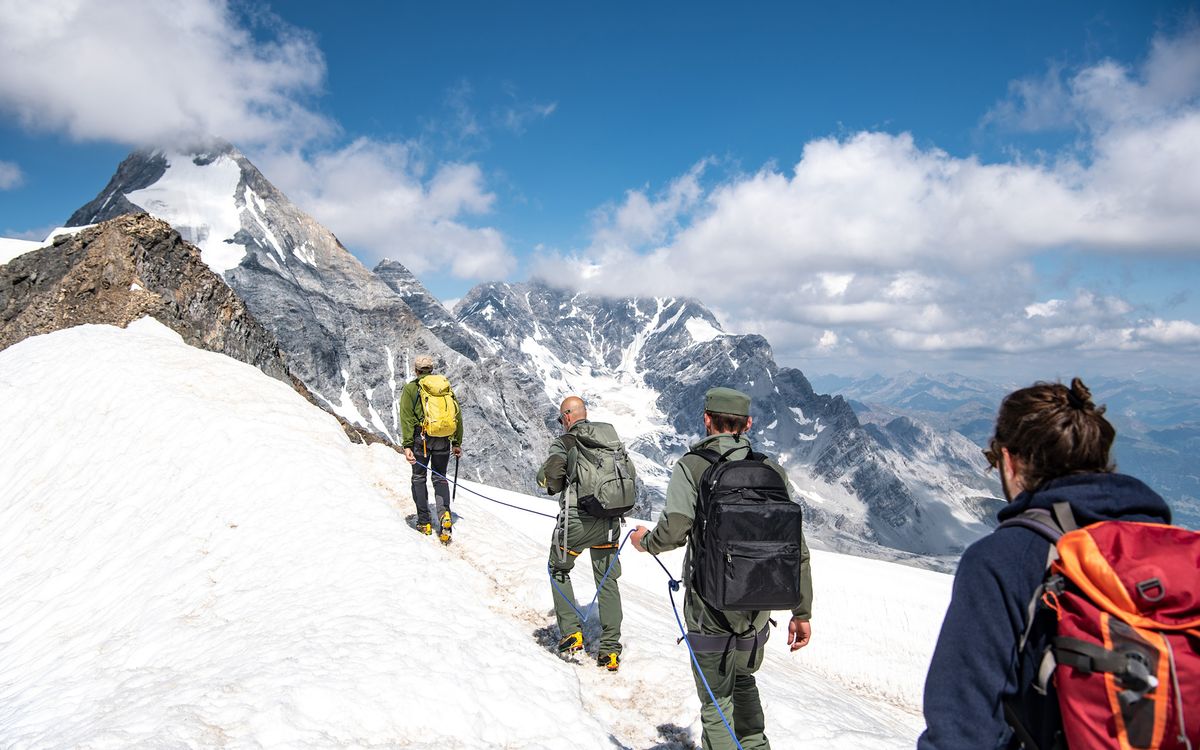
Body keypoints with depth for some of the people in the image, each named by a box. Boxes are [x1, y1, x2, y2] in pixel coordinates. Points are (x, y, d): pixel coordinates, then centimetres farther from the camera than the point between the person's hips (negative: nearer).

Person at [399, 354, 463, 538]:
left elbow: (407, 418, -8)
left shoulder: (410, 388, 3)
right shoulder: (445, 386, 12)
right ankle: (444, 513, -11)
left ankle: (424, 522, 11)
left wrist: (407, 445, -11)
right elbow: (457, 414, 9)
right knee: (440, 478, 13)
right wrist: (457, 443, 14)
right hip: (443, 439, 3)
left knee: (419, 478, 13)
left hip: (422, 438, -2)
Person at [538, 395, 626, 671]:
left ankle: (571, 633, 14)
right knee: (608, 581, 13)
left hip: (577, 518, -4)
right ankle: (610, 649, 13)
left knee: (559, 570, 20)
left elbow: (549, 474, -18)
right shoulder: (611, 434, 8)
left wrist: (556, 486, 4)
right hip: (610, 520, 4)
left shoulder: (565, 441, -5)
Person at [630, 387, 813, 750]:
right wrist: (802, 612, 10)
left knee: (716, 700, 9)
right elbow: (796, 548, 2)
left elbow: (673, 532, -17)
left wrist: (644, 540, 6)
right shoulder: (772, 471, 1)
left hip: (711, 606, -4)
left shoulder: (692, 466, -11)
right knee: (743, 680, 28)